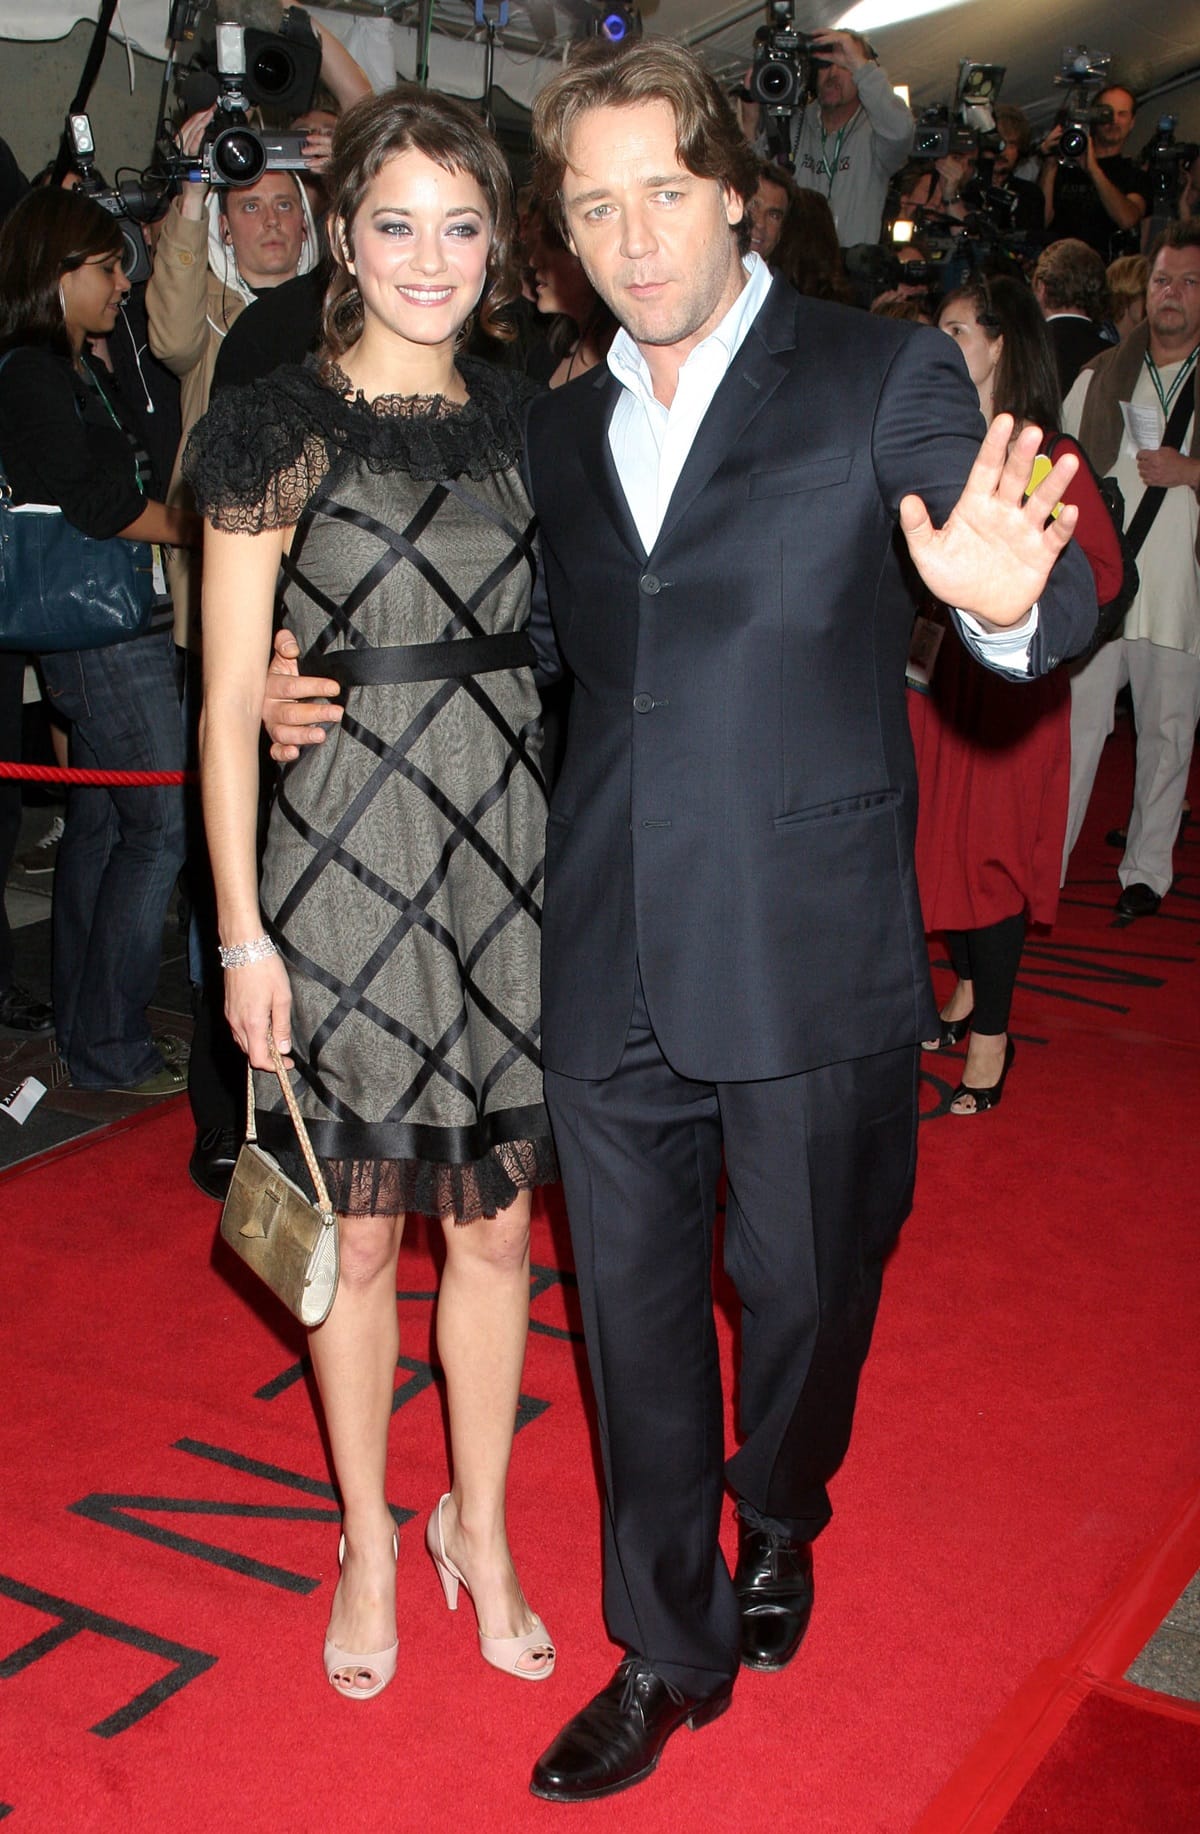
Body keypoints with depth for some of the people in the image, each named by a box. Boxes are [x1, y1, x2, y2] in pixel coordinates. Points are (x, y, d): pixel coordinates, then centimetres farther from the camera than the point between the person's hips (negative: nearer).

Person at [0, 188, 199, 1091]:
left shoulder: (84, 372, 18)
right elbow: (91, 506, -17)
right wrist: (200, 528, -8)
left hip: (122, 624, 10)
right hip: (103, 632, -10)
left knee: (101, 820, 12)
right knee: (162, 825, -9)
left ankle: (82, 1027, 21)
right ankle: (108, 1049, -2)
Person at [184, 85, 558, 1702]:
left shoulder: (524, 425, 8)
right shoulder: (277, 432, -5)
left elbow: (560, 656, 12)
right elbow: (229, 704, -5)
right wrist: (242, 931, -8)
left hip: (511, 867, 4)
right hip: (343, 871, -3)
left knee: (497, 1222, 12)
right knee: (361, 1234, 10)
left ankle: (480, 1528, 32)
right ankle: (369, 1540, 32)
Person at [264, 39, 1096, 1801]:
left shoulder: (883, 377, -4)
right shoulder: (560, 429, 11)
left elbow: (1049, 611, -10)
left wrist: (1015, 597, -35)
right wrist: (336, 696, 10)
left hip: (807, 960, -3)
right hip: (609, 970, 4)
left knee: (805, 1289, 15)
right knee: (635, 1314, 14)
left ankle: (779, 1520, 48)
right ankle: (673, 1648, 34)